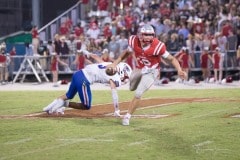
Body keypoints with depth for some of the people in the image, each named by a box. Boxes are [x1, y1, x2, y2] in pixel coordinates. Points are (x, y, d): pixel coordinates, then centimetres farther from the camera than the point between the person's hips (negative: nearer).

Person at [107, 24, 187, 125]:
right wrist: (115, 64, -3)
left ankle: (127, 116, 3)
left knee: (138, 93, -14)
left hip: (151, 71, -5)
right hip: (139, 69, 5)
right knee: (132, 88, 26)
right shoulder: (134, 41, -20)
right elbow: (127, 52, 1)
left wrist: (179, 70, -37)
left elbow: (171, 59, -22)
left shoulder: (157, 46, -32)